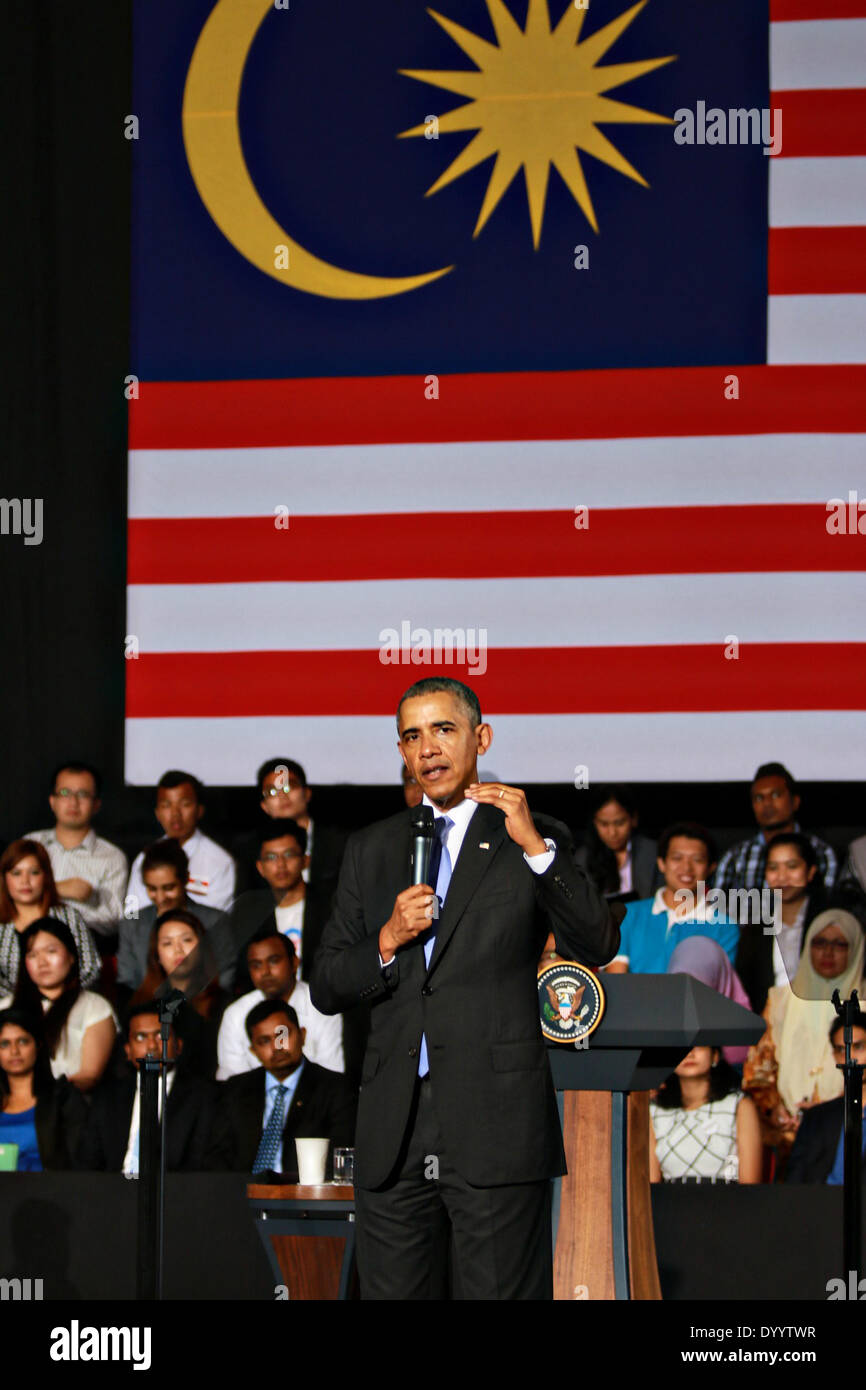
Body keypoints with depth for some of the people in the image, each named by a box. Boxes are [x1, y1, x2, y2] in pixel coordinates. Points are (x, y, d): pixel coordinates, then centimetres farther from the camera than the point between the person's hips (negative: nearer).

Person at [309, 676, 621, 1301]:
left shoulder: (526, 844, 5)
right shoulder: (370, 850, 15)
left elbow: (598, 945, -8)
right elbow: (326, 988, 14)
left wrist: (535, 846, -16)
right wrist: (388, 942, -5)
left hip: (496, 1131, -3)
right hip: (393, 1132, 4)